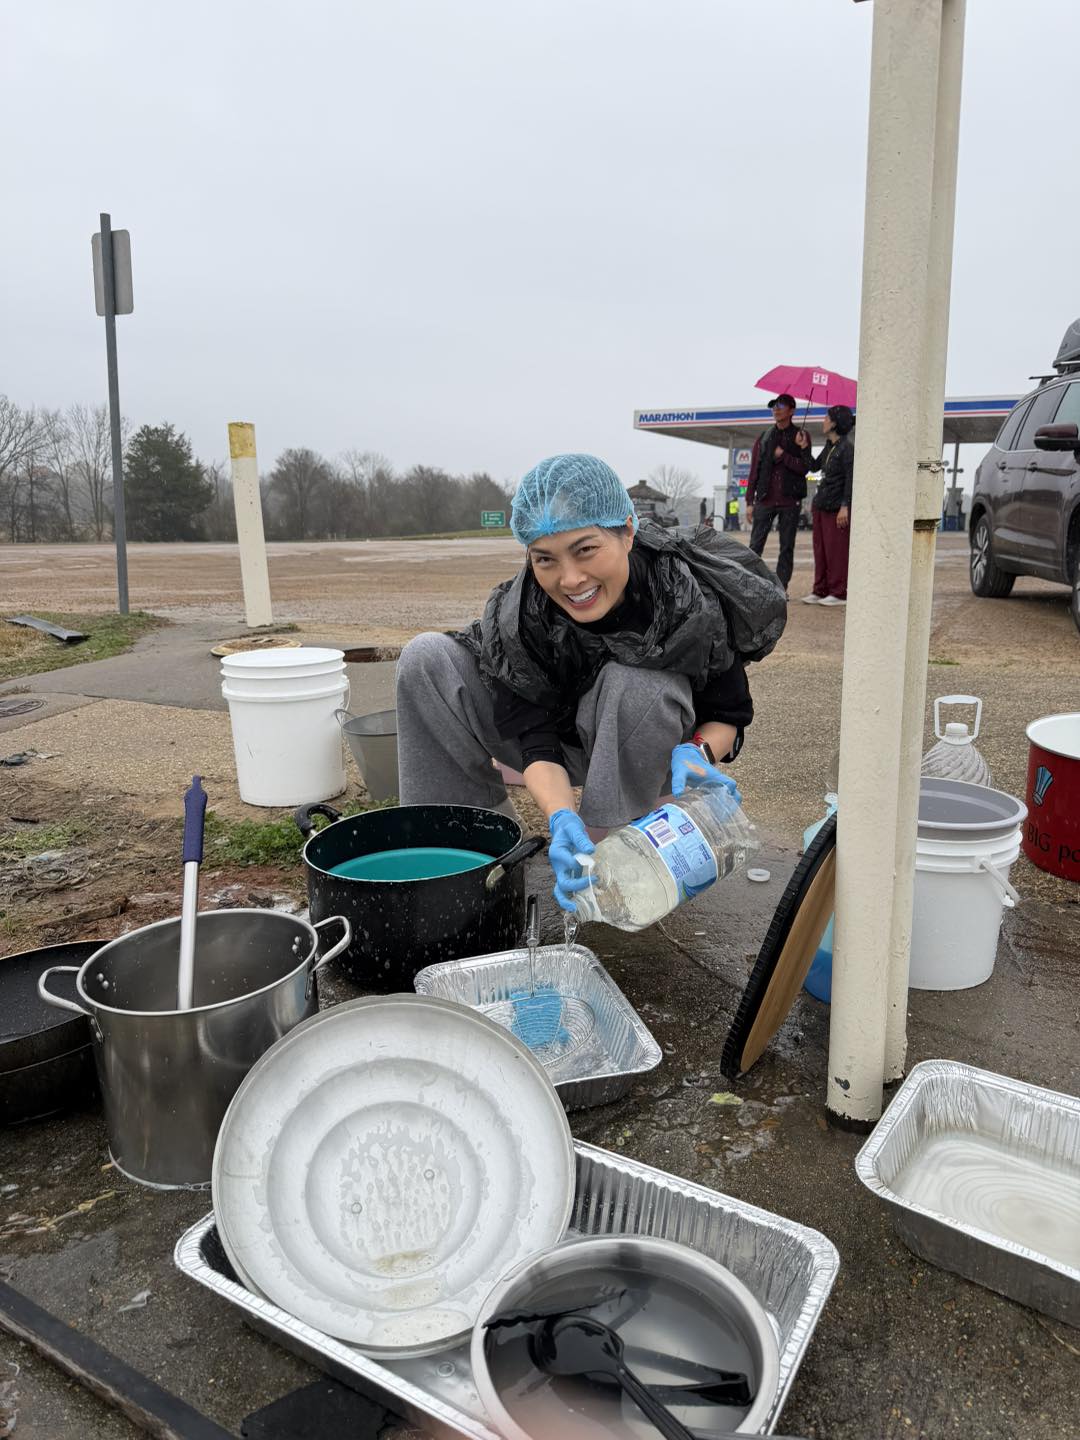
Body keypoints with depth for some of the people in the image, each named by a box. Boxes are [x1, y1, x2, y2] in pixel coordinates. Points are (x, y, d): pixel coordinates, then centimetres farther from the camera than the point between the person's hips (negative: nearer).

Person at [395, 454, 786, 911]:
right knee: (425, 660, -15)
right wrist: (561, 817, -45)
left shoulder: (691, 603, -28)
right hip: (564, 753, 2)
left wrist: (697, 752, -37)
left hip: (646, 757, -2)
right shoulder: (518, 616, -25)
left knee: (634, 685, -37)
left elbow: (728, 713, -14)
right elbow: (537, 741, -25)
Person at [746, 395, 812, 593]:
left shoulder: (800, 437, 7)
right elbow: (754, 471, 9)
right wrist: (750, 502, 3)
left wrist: (782, 455, -9)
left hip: (790, 501, -1)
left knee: (787, 547, 2)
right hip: (765, 499, 1)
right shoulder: (763, 438, 12)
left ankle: (781, 589, 6)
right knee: (755, 545, -4)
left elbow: (804, 468, -4)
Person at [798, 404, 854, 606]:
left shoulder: (847, 447, -11)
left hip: (837, 508, -9)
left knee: (836, 551, -4)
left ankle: (839, 593, 2)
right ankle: (820, 591, 17)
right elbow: (814, 466, 24)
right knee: (820, 550, 10)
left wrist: (845, 506, -20)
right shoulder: (829, 446, 15)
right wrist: (805, 449, 12)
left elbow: (851, 479, -15)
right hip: (821, 505, 9)